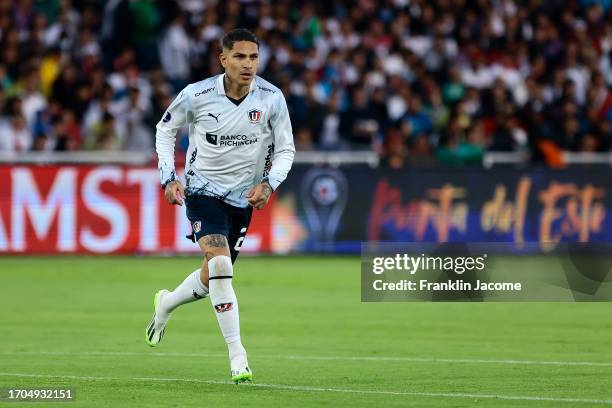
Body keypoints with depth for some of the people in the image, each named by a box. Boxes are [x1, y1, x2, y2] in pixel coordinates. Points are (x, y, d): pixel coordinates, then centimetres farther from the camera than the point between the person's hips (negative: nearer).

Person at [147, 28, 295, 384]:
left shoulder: (272, 98, -12)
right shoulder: (196, 95, -15)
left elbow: (285, 149, -1)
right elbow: (165, 130, 3)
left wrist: (268, 184, -17)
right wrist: (169, 178, -5)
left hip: (243, 197, 3)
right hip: (202, 190, -3)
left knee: (214, 278, 12)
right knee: (220, 262, -24)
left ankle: (166, 304, 46)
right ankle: (237, 354, -21)